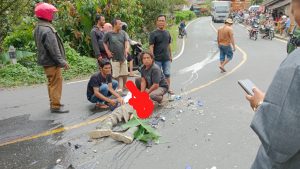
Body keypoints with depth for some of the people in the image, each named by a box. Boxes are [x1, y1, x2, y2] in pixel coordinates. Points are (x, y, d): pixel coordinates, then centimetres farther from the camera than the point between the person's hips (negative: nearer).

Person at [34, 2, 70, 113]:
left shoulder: (39, 28, 13)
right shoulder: (47, 29, -21)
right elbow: (53, 48, -24)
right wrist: (62, 62, -19)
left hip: (47, 61, 10)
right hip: (52, 62, -10)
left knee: (52, 83, 19)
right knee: (56, 83, -3)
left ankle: (53, 103, 31)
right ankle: (55, 106, 3)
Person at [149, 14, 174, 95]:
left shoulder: (167, 33, 11)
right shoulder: (153, 34, -6)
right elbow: (151, 47, -10)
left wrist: (170, 56, 18)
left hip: (166, 58, 4)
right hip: (157, 59, -4)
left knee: (167, 74, 8)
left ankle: (168, 88, 20)